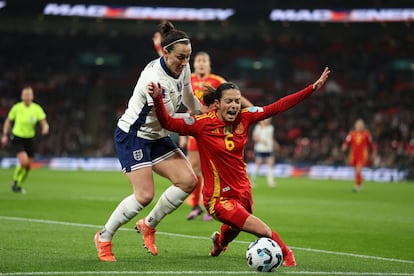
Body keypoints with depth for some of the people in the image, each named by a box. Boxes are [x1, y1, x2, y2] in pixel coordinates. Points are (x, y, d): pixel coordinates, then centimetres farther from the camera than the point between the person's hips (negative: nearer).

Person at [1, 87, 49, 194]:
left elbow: (44, 123, -12)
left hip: (29, 140, 3)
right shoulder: (16, 108, -9)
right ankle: (15, 180, 4)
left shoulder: (37, 109, -7)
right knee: (24, 162, -22)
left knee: (28, 166, 6)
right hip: (16, 139, -3)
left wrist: (45, 128, -35)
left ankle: (19, 185, 31)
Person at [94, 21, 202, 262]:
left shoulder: (183, 68, -4)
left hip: (157, 137, 8)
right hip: (132, 135, -8)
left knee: (188, 181, -8)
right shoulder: (153, 79, -30)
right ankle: (104, 238, 4)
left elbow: (189, 100, 16)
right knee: (144, 195, -17)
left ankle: (149, 224, 12)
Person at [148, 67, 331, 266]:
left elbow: (278, 106, -3)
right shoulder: (202, 124, -18)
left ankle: (219, 242, 67)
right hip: (219, 198, -6)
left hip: (243, 192, 6)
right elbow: (168, 123, -20)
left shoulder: (244, 118, -5)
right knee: (264, 231, -15)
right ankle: (286, 254, 14)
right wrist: (157, 99, -36)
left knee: (234, 230, 31)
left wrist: (313, 88, -5)